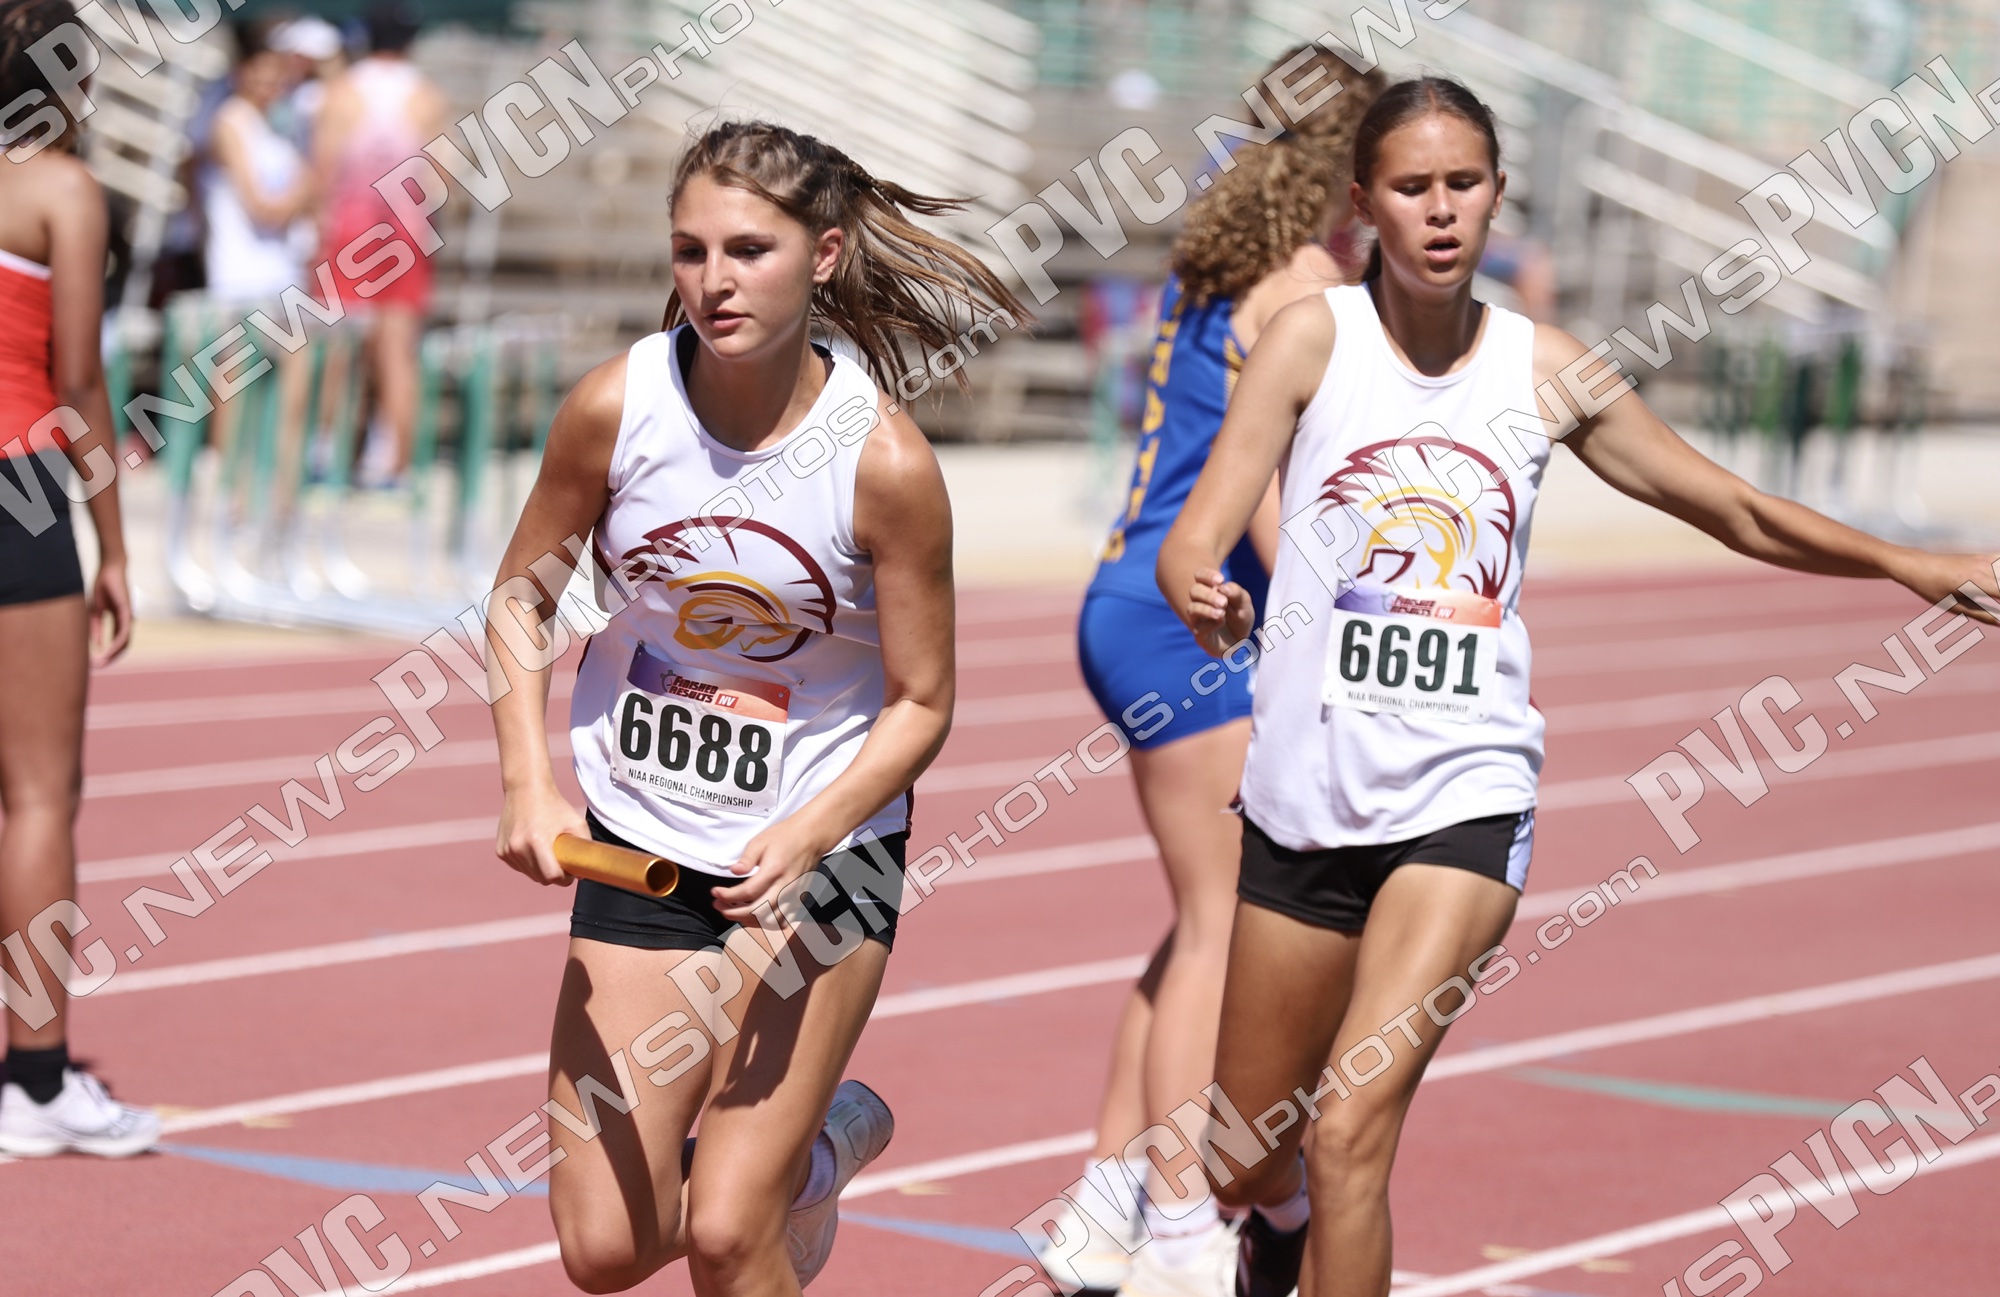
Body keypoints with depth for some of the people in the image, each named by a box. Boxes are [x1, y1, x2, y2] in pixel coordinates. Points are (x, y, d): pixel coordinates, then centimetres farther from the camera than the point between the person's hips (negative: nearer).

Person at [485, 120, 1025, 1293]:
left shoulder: (885, 461, -18)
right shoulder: (617, 406, -12)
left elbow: (921, 704, -8)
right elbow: (521, 596, 4)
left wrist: (806, 836, -23)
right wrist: (530, 783, -9)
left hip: (823, 858, -3)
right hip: (640, 844, 3)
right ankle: (825, 1142, 30)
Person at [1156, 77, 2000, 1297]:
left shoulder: (1543, 368, 2)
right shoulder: (1316, 337, -3)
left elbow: (1736, 509, 12)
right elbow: (1200, 532, -12)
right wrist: (1200, 589, -35)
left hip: (1464, 794, -1)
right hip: (1306, 786, 1)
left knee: (1350, 1133, -19)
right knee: (1246, 1162, 15)